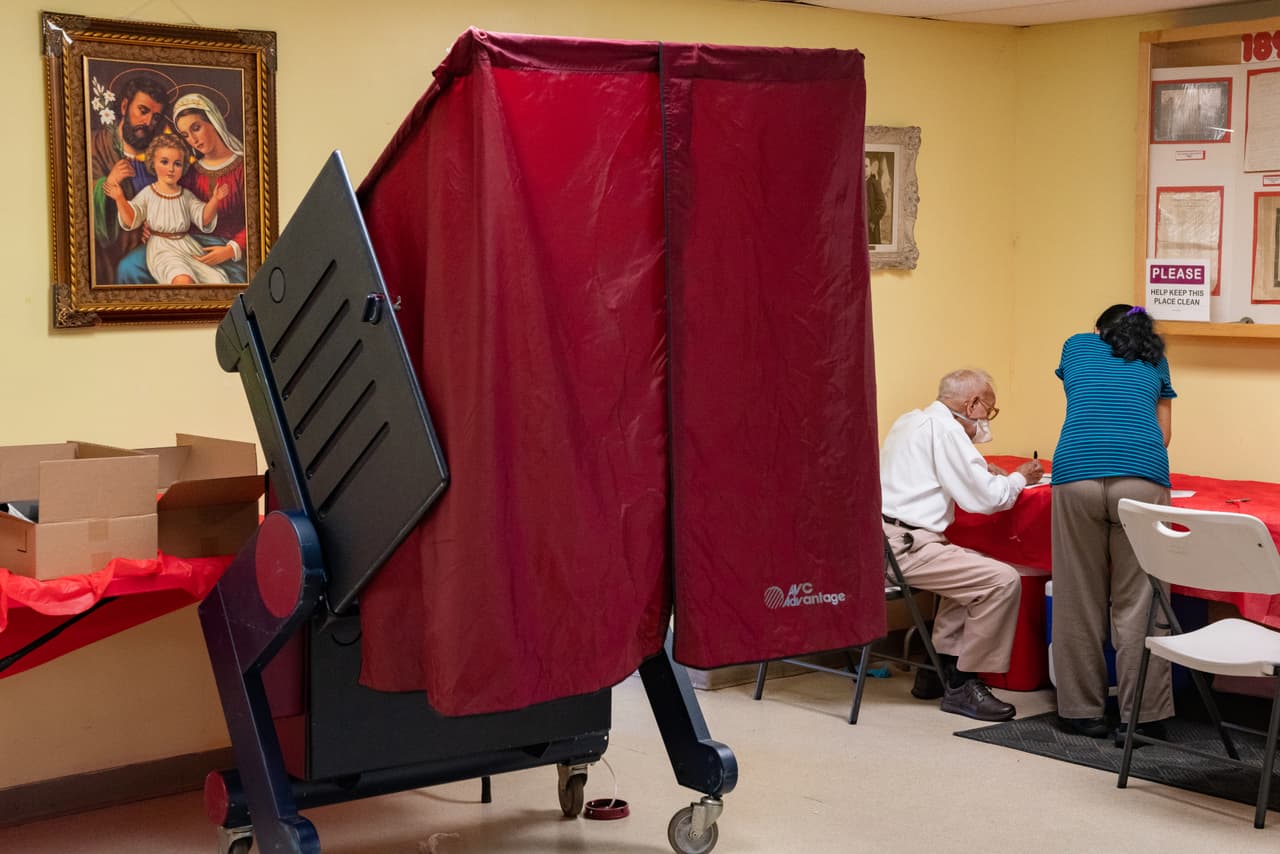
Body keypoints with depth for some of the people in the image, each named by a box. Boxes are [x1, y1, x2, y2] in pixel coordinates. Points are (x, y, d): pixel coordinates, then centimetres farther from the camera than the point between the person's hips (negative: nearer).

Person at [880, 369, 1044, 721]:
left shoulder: (910, 421, 20)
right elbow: (984, 498, -11)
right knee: (1003, 580, -14)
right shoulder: (945, 428, -10)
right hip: (902, 546, -11)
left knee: (974, 567, 27)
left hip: (880, 539, 11)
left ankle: (938, 670, 25)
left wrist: (982, 474, 30)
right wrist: (1019, 478, 7)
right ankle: (962, 687, -5)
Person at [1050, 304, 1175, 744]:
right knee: (1137, 601, 0)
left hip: (1077, 476, 0)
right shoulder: (1155, 361, 26)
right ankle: (1141, 716, -2)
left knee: (1079, 601, 6)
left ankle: (1082, 711, 10)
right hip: (1142, 478, 0)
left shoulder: (1077, 346, 27)